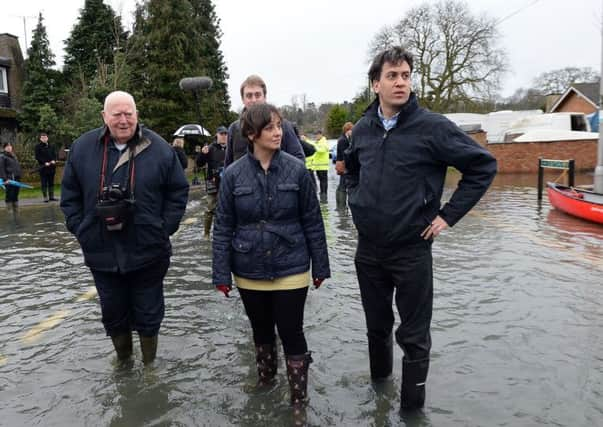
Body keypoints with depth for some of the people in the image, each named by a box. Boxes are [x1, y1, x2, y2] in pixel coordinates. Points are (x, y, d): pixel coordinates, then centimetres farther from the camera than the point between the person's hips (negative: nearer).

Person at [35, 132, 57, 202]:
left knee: (51, 182, 8)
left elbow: (54, 155, 15)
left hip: (51, 167, 4)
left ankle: (51, 197, 13)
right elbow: (37, 157, -6)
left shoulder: (51, 146, 15)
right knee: (44, 183, -2)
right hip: (43, 167, -4)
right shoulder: (38, 147, 0)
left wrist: (53, 160, -6)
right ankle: (45, 197, 1)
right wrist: (45, 163, -16)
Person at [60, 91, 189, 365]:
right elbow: (70, 195, 9)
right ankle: (122, 361, 39)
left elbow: (178, 191, 1)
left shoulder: (159, 149, -6)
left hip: (148, 252, -2)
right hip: (102, 252, 3)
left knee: (148, 314, 12)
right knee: (113, 314, 18)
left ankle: (149, 364, 32)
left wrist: (165, 228, -6)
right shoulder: (82, 148, 0)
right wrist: (80, 229, 1)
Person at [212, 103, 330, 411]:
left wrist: (320, 266, 0)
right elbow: (223, 227, -2)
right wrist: (222, 273, -3)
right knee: (261, 331, 20)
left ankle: (299, 401, 23)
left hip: (290, 269, -2)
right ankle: (264, 381, 46)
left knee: (291, 334, 5)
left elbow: (312, 221, -3)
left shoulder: (296, 169, -8)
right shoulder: (233, 174, -6)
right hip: (250, 271, 2)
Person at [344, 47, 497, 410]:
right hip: (368, 249, 5)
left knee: (414, 336, 6)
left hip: (412, 249, -4)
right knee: (377, 325, 20)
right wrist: (357, 202, 10)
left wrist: (448, 215, -10)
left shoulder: (432, 126, -12)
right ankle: (379, 381, 43)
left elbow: (483, 165, -8)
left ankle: (413, 406, 24)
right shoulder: (363, 128, 4)